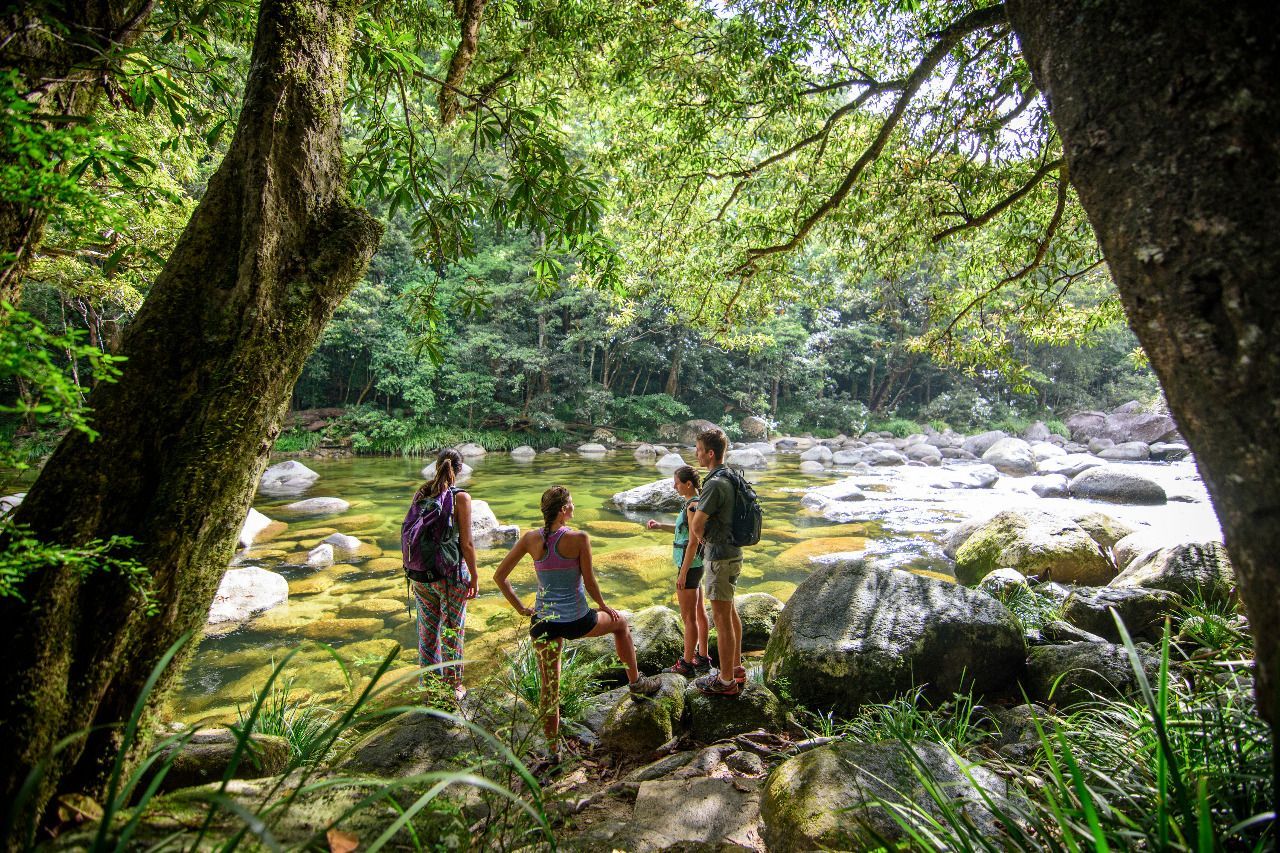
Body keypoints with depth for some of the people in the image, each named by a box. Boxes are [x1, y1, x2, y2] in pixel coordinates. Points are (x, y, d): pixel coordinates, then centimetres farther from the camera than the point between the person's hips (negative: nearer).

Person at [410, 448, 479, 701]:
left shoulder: (420, 494, -1)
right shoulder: (461, 498, -14)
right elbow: (466, 543, -14)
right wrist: (474, 576, -3)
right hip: (451, 574, -4)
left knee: (427, 630, 17)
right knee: (452, 631, 12)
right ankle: (452, 687, 26)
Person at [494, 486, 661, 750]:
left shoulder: (531, 539, -4)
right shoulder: (579, 538, -15)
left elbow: (499, 576, -2)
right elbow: (589, 582, -8)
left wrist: (520, 608, 6)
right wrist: (604, 606, 10)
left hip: (542, 622, 3)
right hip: (576, 621, -3)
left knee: (548, 689, 16)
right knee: (620, 622, 27)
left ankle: (552, 749, 26)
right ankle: (636, 684, 40)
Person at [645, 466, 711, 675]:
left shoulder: (693, 506, -20)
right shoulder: (694, 503, 9)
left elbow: (693, 542, -22)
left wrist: (683, 574, -19)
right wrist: (660, 526, 10)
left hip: (689, 565, -10)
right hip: (695, 565, 10)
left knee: (688, 617, 0)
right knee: (699, 612, 17)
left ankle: (686, 664, 10)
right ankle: (702, 658, 28)